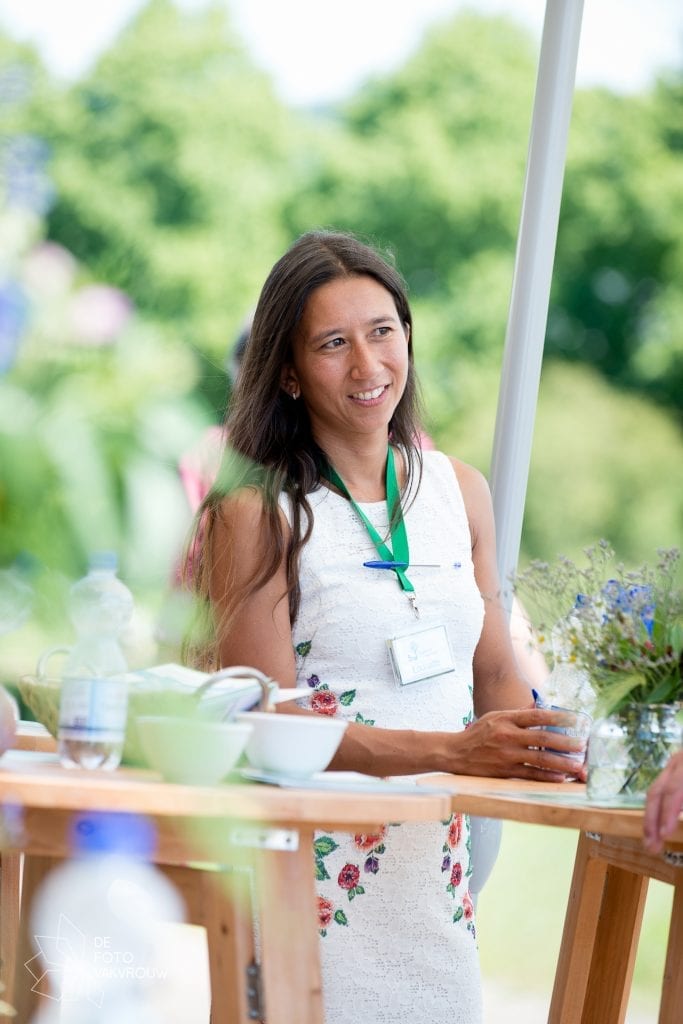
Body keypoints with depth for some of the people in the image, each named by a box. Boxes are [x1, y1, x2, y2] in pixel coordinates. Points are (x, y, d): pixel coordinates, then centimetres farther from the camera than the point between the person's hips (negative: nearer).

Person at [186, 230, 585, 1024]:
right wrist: (456, 751, -23)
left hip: (436, 865, 5)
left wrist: (543, 758, -7)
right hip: (315, 869, -5)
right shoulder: (257, 513, -10)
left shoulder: (459, 489, 7)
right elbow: (270, 721, -15)